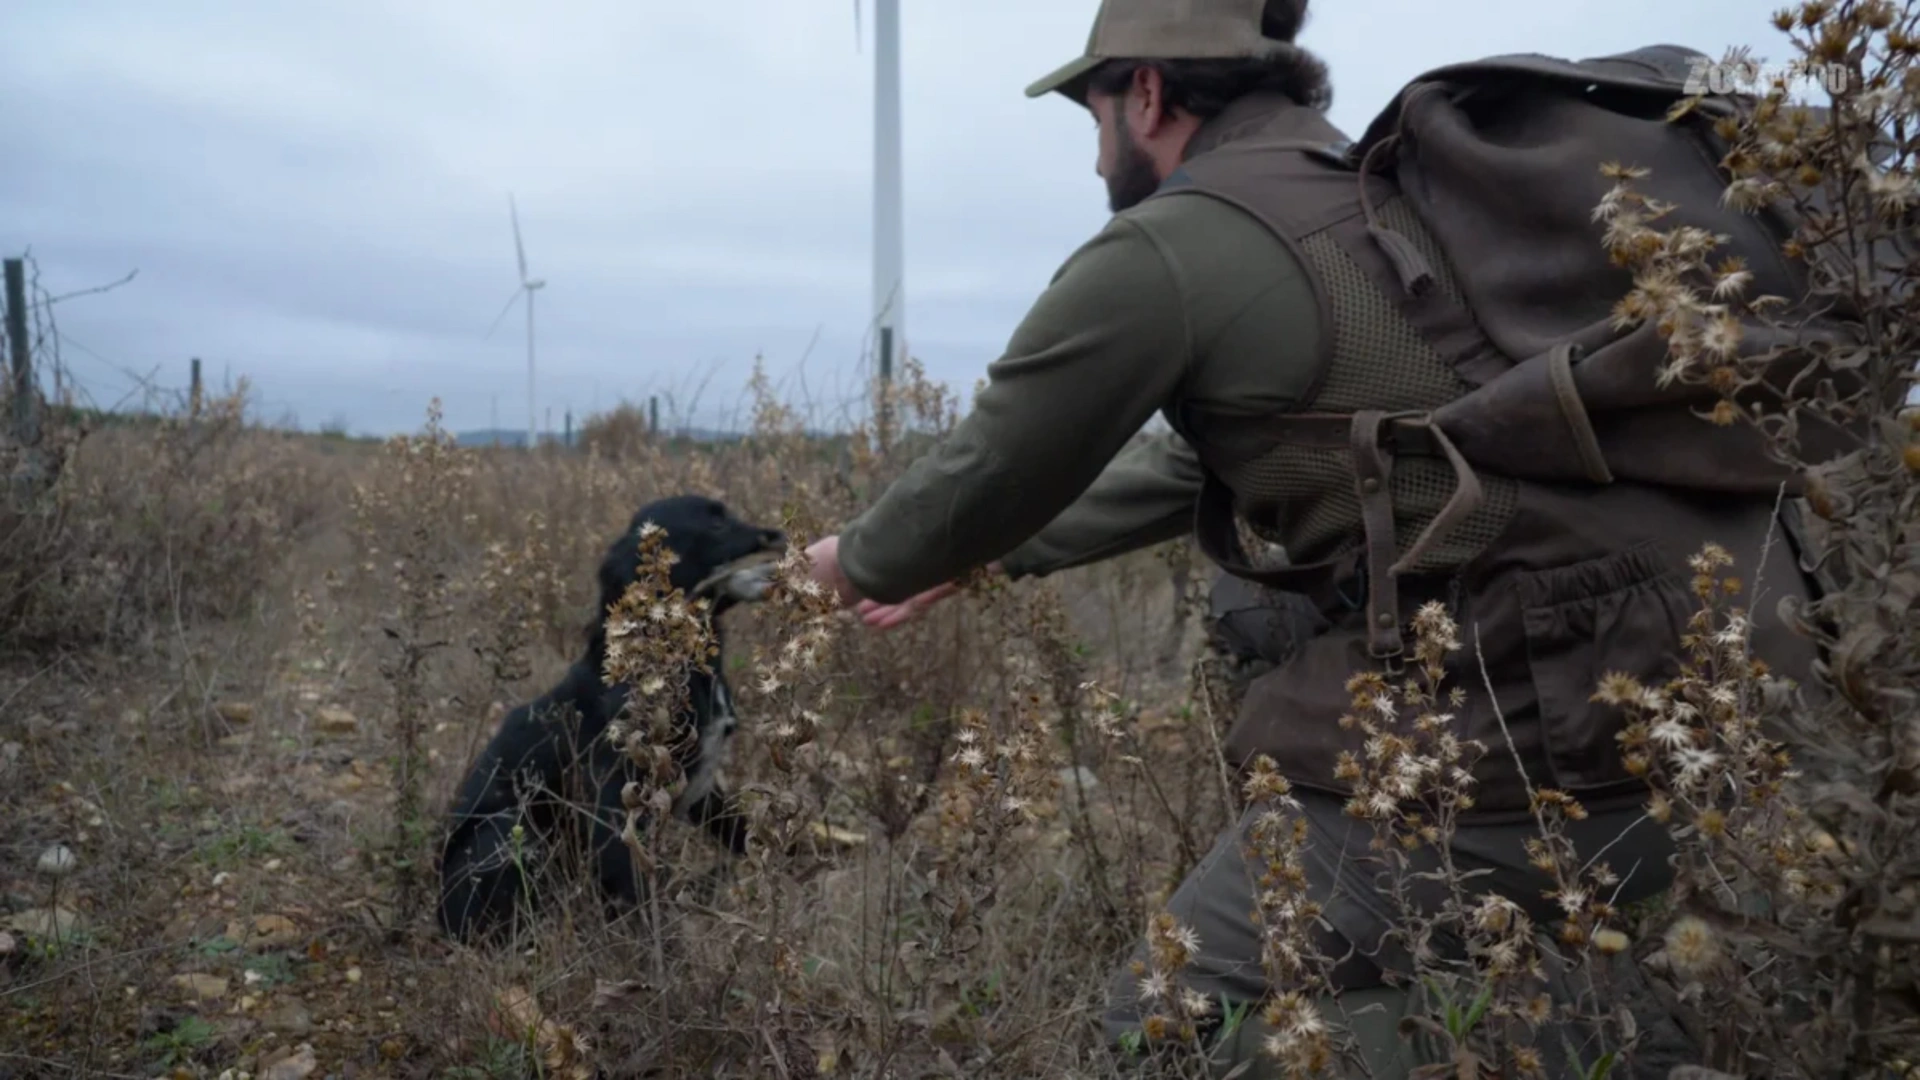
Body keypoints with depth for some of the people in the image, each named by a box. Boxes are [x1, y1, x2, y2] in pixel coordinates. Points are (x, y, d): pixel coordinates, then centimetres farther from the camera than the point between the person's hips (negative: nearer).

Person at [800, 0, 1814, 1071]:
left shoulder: (1165, 251, -7)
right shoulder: (1388, 197, 20)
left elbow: (987, 468, 3)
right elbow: (1196, 460, 27)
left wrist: (864, 559, 25)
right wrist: (983, 556, 33)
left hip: (1527, 737, -9)